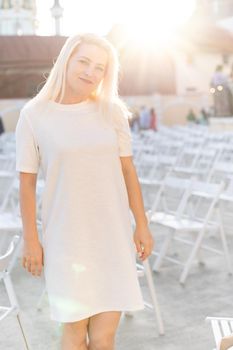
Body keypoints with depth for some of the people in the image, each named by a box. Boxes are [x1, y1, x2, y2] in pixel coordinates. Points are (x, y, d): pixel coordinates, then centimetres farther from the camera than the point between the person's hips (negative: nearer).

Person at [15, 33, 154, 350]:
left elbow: (128, 170, 7)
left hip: (113, 235, 2)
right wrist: (31, 240, -2)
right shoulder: (35, 115, -5)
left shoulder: (112, 112, 2)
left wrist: (142, 225, 6)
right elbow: (27, 182, -2)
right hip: (66, 239, -2)